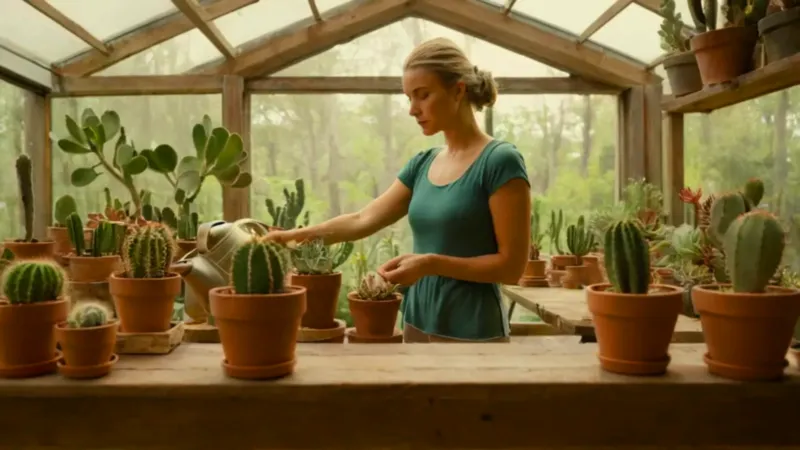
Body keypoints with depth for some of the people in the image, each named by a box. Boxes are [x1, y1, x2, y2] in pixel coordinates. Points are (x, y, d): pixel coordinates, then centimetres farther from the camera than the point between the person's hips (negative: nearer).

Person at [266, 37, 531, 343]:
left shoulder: (500, 161, -12)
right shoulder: (422, 164, 8)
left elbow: (511, 265, -14)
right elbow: (364, 220, 7)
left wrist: (431, 263, -22)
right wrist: (297, 235, -3)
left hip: (472, 333, -6)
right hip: (417, 324, 6)